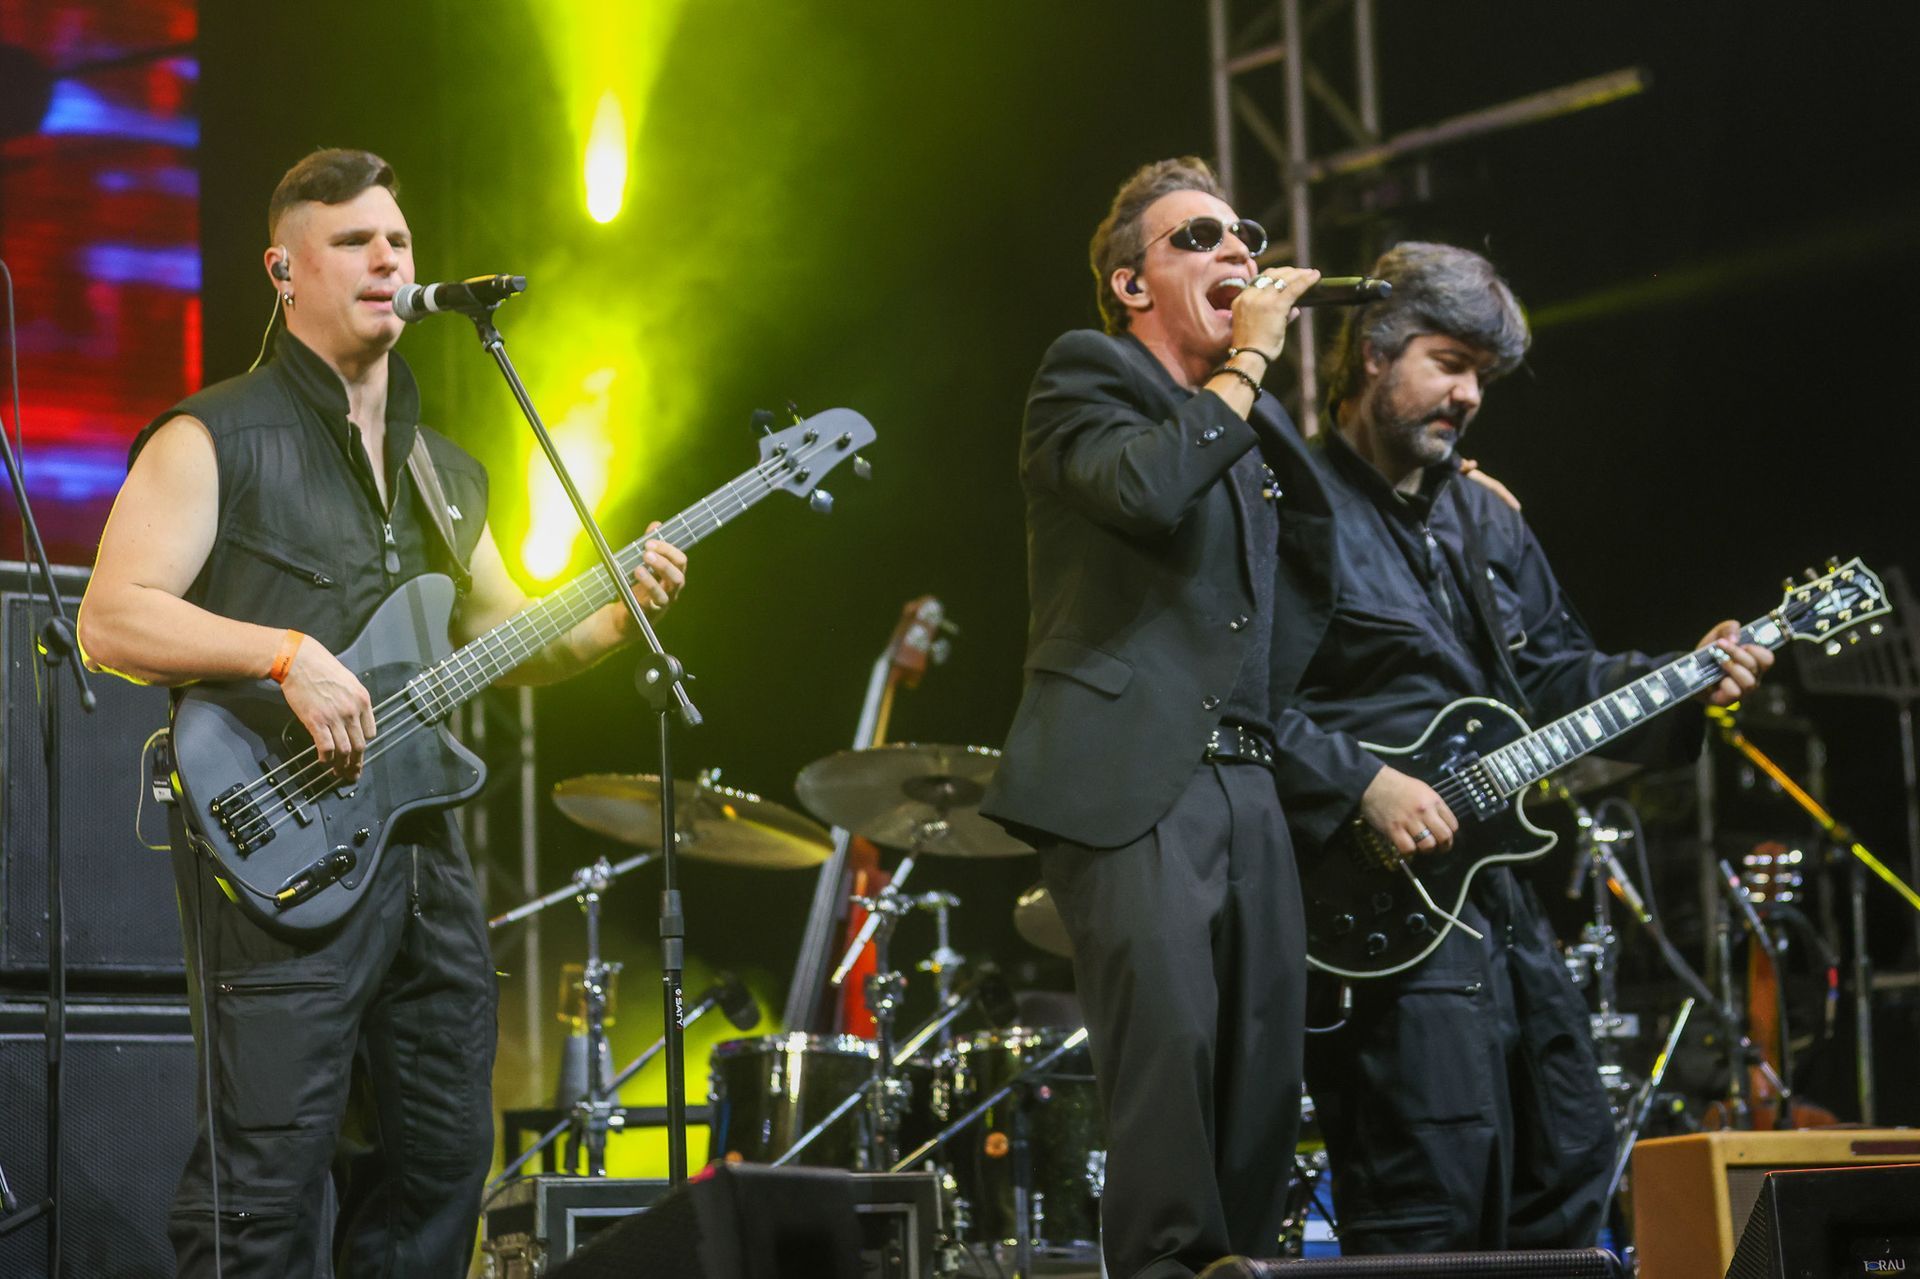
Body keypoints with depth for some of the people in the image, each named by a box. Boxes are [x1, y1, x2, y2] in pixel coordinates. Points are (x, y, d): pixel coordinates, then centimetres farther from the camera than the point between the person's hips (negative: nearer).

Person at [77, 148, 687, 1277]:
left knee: (445, 1159, 12)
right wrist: (288, 655, -22)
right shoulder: (215, 440, -4)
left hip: (424, 842, 8)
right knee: (266, 1182, -10)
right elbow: (111, 620, -12)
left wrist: (619, 612, 5)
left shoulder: (447, 470, 19)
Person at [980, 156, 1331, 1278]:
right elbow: (1148, 486, -18)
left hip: (1247, 784, 7)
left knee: (1267, 1059, 1)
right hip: (1130, 782, -7)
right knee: (1171, 1041, -18)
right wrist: (1247, 362, -8)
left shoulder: (1255, 422, 24)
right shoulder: (1086, 377, 3)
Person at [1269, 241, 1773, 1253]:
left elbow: (1556, 674, 22)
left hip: (1499, 895, 9)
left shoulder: (1487, 522, 19)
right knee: (1434, 1209, -11)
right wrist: (1361, 786, -24)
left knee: (1567, 1172, 14)